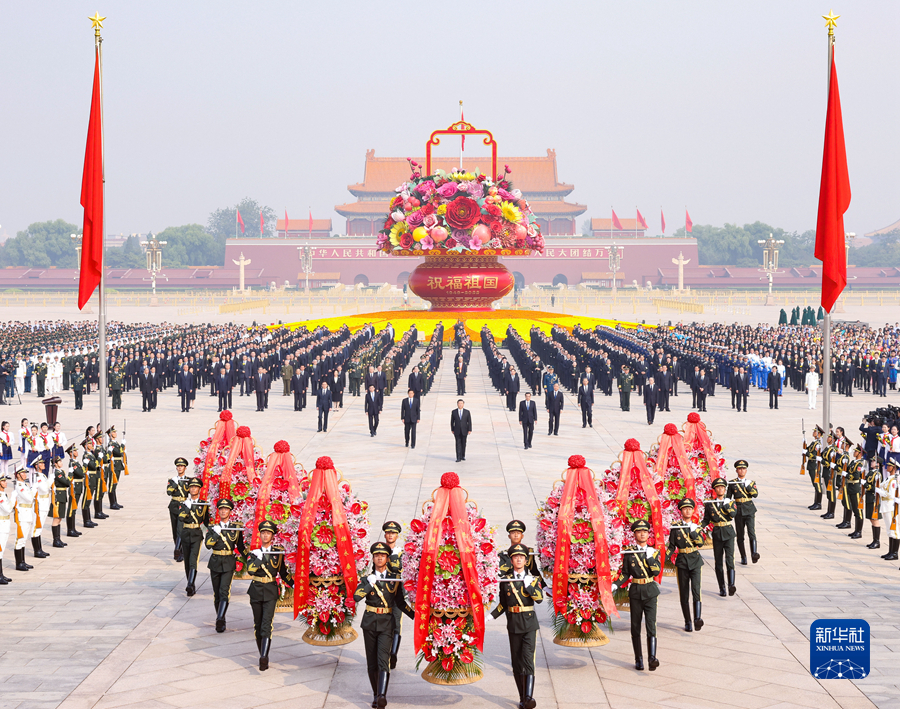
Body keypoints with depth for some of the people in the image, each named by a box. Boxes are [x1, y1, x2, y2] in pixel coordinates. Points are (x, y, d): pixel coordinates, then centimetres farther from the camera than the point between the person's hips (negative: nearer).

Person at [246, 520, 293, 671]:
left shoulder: (278, 552, 6)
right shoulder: (254, 552, 4)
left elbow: (284, 573, 12)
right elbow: (250, 570, -12)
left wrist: (293, 584, 1)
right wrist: (259, 557, -19)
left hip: (271, 592, -2)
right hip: (256, 592, 2)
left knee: (267, 625, -15)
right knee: (258, 625, 6)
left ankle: (264, 657, -26)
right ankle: (263, 657, 19)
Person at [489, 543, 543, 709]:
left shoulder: (532, 578, 2)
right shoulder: (505, 579, 5)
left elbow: (539, 598, -10)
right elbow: (503, 604, 13)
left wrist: (529, 585, -19)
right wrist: (491, 616, 3)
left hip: (530, 623, -2)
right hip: (513, 624, 2)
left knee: (528, 658, -17)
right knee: (517, 663, 4)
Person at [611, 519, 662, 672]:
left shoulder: (653, 552, 5)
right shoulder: (628, 552, 3)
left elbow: (657, 571, -7)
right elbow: (625, 573, 7)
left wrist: (650, 557, -15)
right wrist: (615, 585, -7)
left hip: (650, 592, -1)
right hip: (635, 592, 1)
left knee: (651, 625, -12)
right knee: (635, 627, 5)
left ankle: (652, 658, -20)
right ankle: (638, 659, 14)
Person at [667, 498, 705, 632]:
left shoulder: (697, 527, 8)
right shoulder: (675, 528, 6)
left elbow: (700, 542, -6)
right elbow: (671, 547, 7)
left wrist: (693, 531, -13)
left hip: (695, 561, -1)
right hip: (681, 562, 1)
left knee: (696, 589, -19)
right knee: (684, 594, 2)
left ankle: (698, 618, -26)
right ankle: (687, 622, 11)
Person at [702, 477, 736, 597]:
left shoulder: (730, 502, 4)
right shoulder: (709, 504, 6)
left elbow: (733, 515, -12)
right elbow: (706, 520, 9)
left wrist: (726, 505, -16)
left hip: (728, 533, -2)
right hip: (717, 534, 2)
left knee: (729, 558, -18)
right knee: (718, 562, 4)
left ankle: (731, 585, -27)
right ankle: (722, 588, 11)